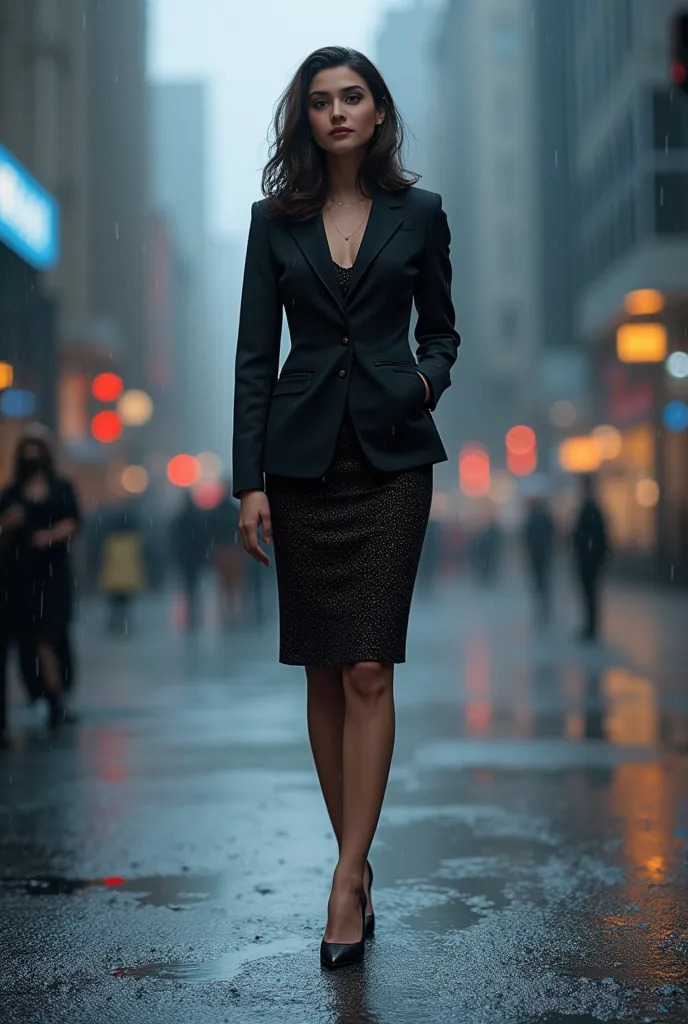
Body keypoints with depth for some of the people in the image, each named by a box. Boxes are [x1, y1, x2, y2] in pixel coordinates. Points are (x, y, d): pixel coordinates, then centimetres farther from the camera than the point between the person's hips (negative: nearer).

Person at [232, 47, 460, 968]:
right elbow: (255, 353, 3)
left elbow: (440, 330, 15)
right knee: (323, 669, 5)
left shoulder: (418, 214, 6)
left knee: (369, 666, -10)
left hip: (391, 453, -1)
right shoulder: (275, 219, 7)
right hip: (304, 455, 2)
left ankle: (347, 878, -6)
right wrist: (250, 479, -4)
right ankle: (358, 862, 18)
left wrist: (427, 378, -8)